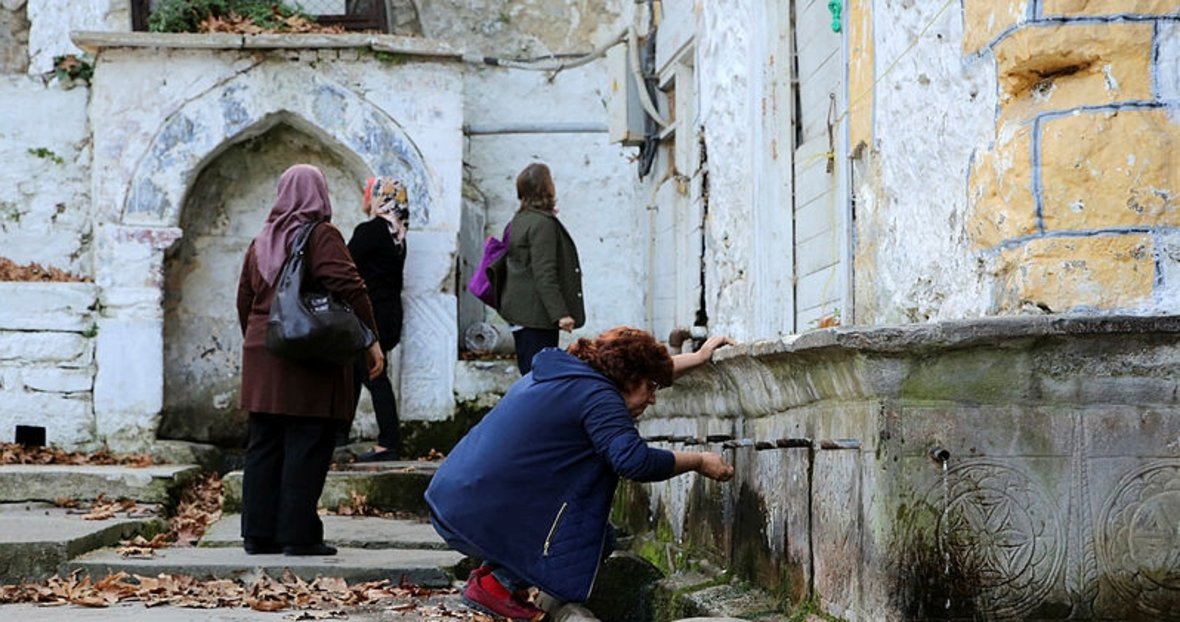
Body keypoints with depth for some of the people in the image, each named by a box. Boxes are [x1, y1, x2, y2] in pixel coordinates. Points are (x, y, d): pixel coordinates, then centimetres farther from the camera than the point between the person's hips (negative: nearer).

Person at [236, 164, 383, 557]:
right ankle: (299, 534, -4)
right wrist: (371, 340, -12)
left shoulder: (261, 242, 15)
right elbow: (349, 288, -15)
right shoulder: (321, 236, -6)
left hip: (262, 354, 7)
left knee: (263, 445, 10)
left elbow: (244, 300, 19)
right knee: (306, 446, -4)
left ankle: (258, 532, 12)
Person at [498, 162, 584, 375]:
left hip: (519, 310, 10)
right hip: (536, 314, -10)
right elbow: (544, 274, -20)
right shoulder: (543, 223, -14)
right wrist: (560, 313, -22)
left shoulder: (519, 220, 15)